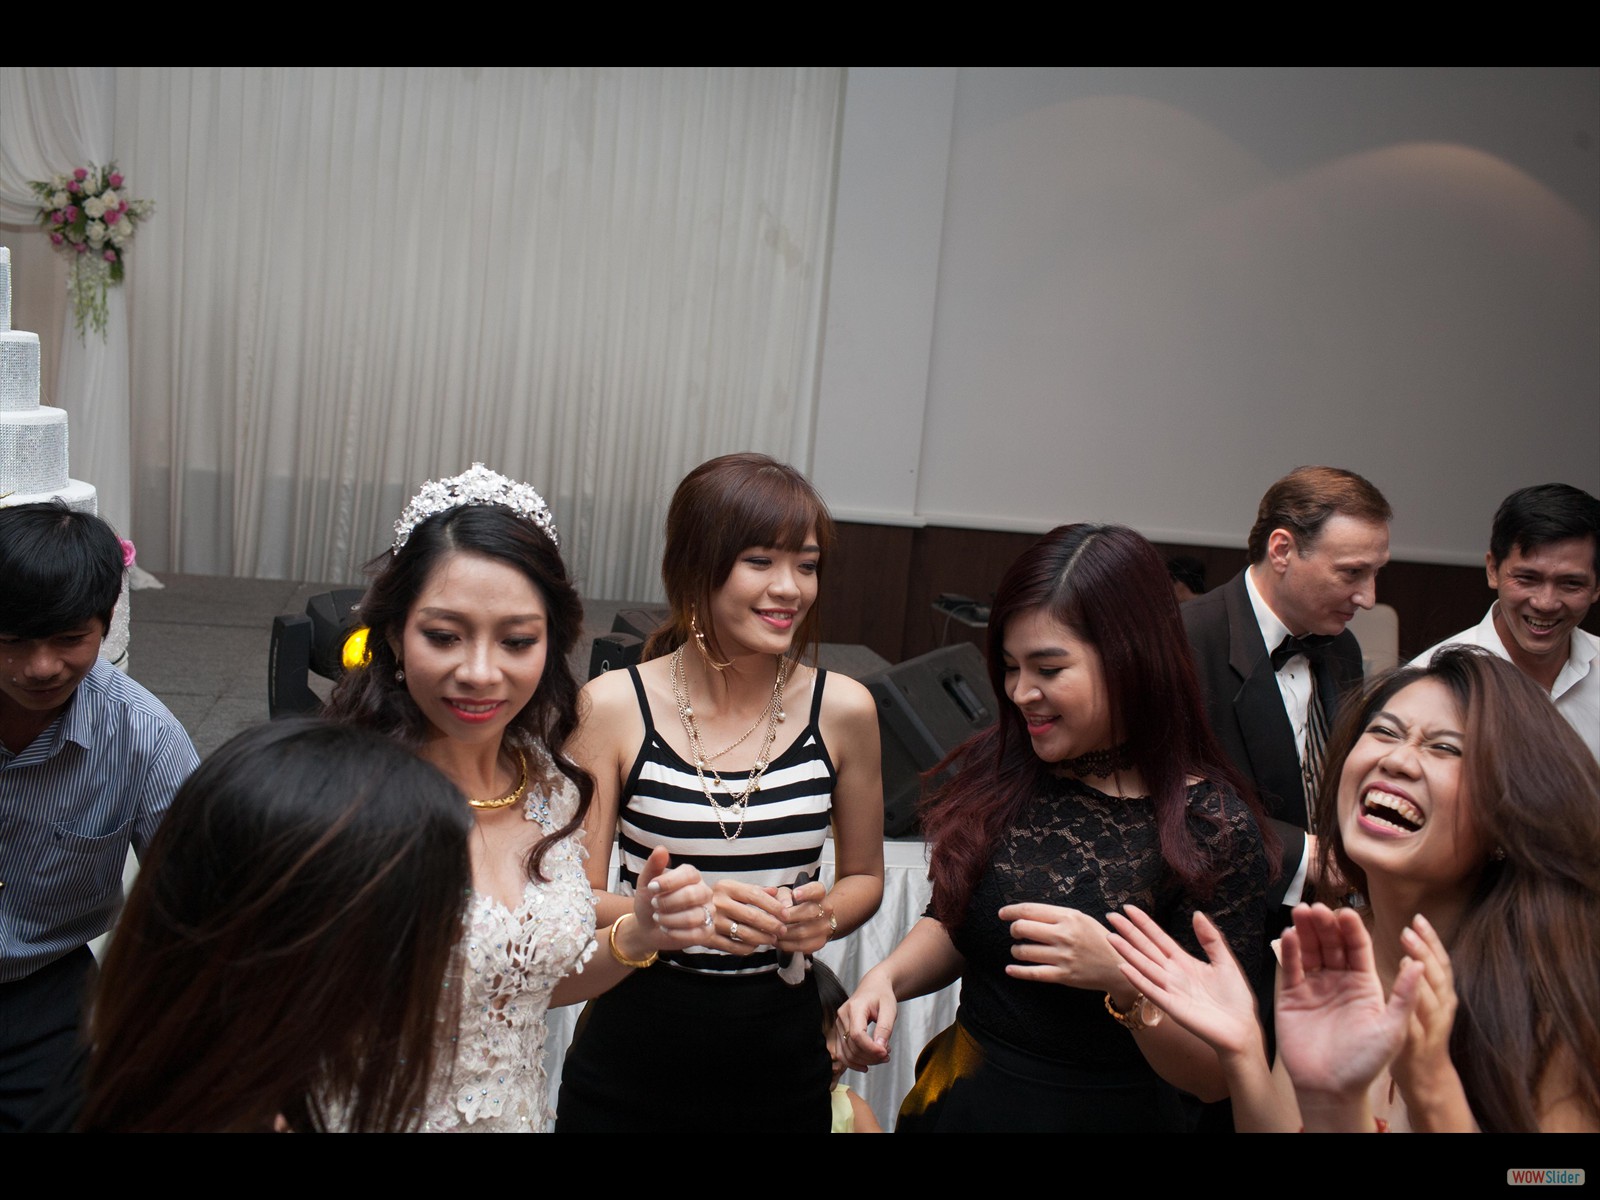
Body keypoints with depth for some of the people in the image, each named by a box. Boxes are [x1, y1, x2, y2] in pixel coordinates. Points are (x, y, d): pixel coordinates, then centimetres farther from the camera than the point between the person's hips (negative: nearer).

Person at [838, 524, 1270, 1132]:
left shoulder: (1216, 830, -19)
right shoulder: (996, 768, -8)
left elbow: (1216, 1075, -15)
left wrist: (1125, 979, -31)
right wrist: (888, 976, -11)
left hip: (1105, 1114, -4)